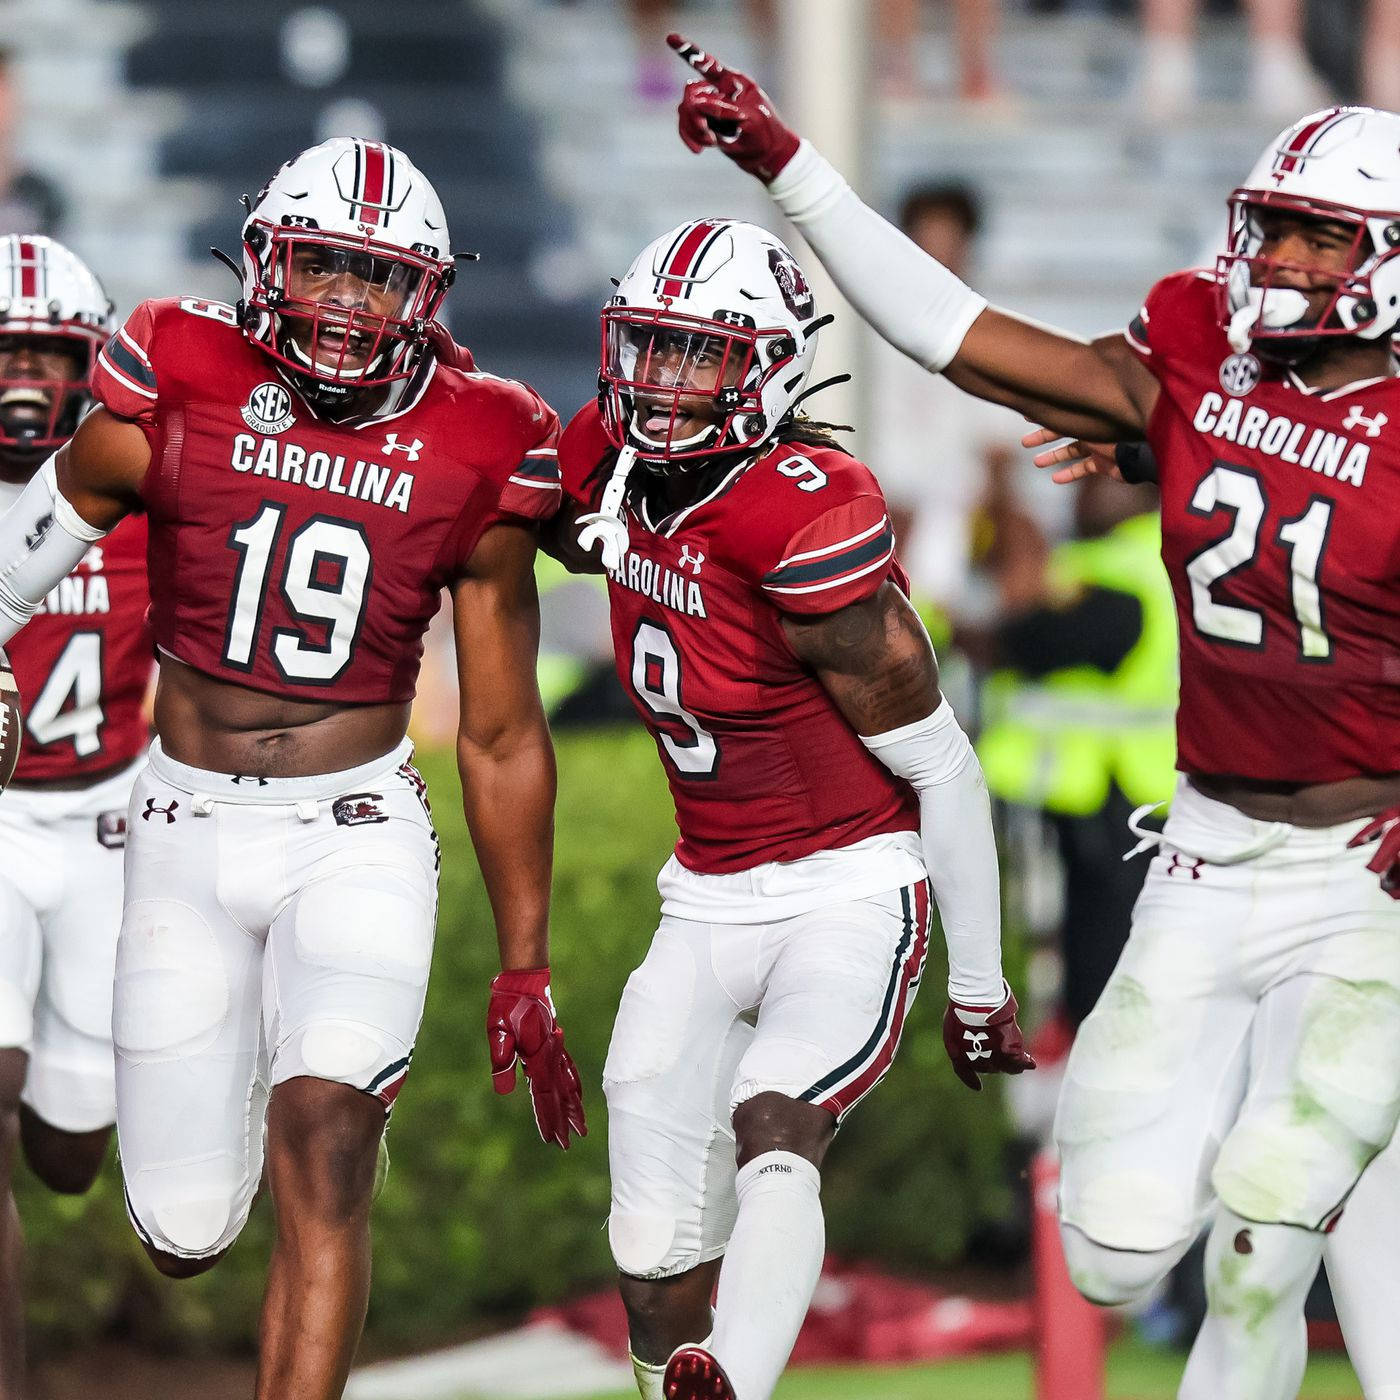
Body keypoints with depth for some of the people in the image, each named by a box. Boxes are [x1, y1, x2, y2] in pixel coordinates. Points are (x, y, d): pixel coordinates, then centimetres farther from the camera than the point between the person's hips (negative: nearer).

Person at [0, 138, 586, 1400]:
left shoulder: (474, 462, -3)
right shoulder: (171, 403, -7)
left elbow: (502, 740, 6)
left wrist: (526, 974, 8)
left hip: (358, 836, -1)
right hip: (189, 831, 1)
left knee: (321, 1153, -21)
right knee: (185, 1234, 4)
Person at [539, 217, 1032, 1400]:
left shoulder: (809, 525, -22)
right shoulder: (614, 471, -1)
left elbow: (941, 768, -14)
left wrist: (979, 988, -8)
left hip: (850, 900, -8)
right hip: (707, 903, 8)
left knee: (769, 1134, -33)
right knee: (658, 1247, 5)